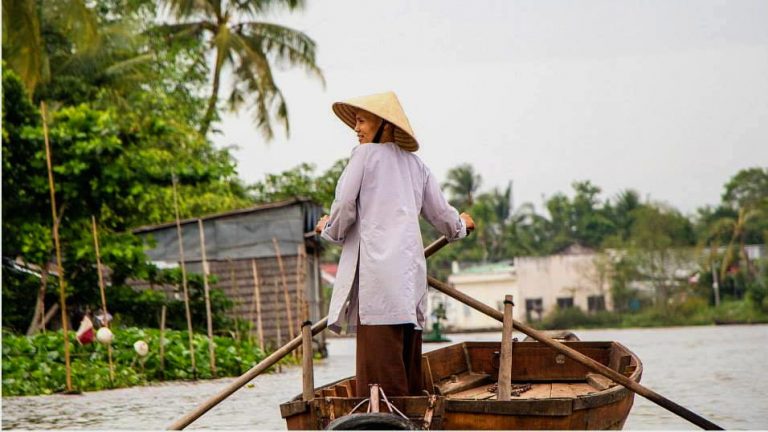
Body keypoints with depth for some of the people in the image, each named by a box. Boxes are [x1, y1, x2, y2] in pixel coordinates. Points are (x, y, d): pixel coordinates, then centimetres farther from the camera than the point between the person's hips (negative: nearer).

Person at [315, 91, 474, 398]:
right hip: (410, 266, 7)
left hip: (377, 264, -7)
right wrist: (459, 226, 44)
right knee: (407, 353, 8)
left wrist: (330, 229, 18)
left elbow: (345, 206, -3)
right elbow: (439, 212, 22)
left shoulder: (365, 154, 2)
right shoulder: (414, 163, 20)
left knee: (379, 348, -11)